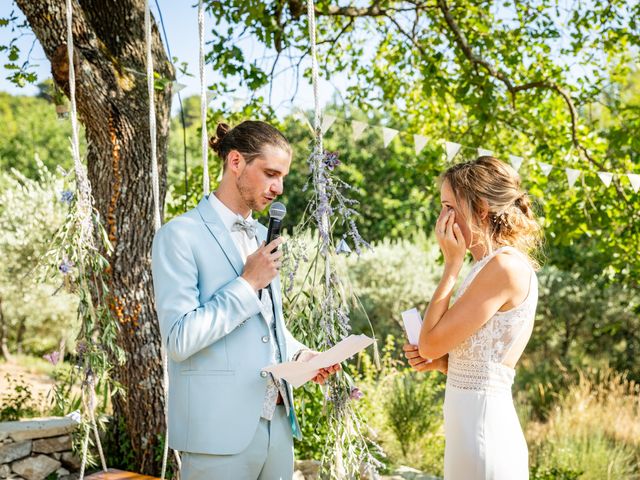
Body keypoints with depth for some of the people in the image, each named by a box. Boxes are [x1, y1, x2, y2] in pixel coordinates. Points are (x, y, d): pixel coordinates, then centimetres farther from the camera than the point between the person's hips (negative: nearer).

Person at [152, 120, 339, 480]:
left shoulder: (262, 236, 14)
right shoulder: (181, 236, -10)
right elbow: (179, 340, -17)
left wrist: (297, 353, 4)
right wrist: (248, 283, -15)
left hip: (278, 422, 7)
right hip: (221, 429, -7)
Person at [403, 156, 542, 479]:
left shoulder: (506, 266, -17)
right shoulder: (492, 266, 11)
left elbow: (430, 342, -15)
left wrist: (452, 264, -9)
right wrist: (439, 362, 0)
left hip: (482, 426, -9)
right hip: (469, 425, 9)